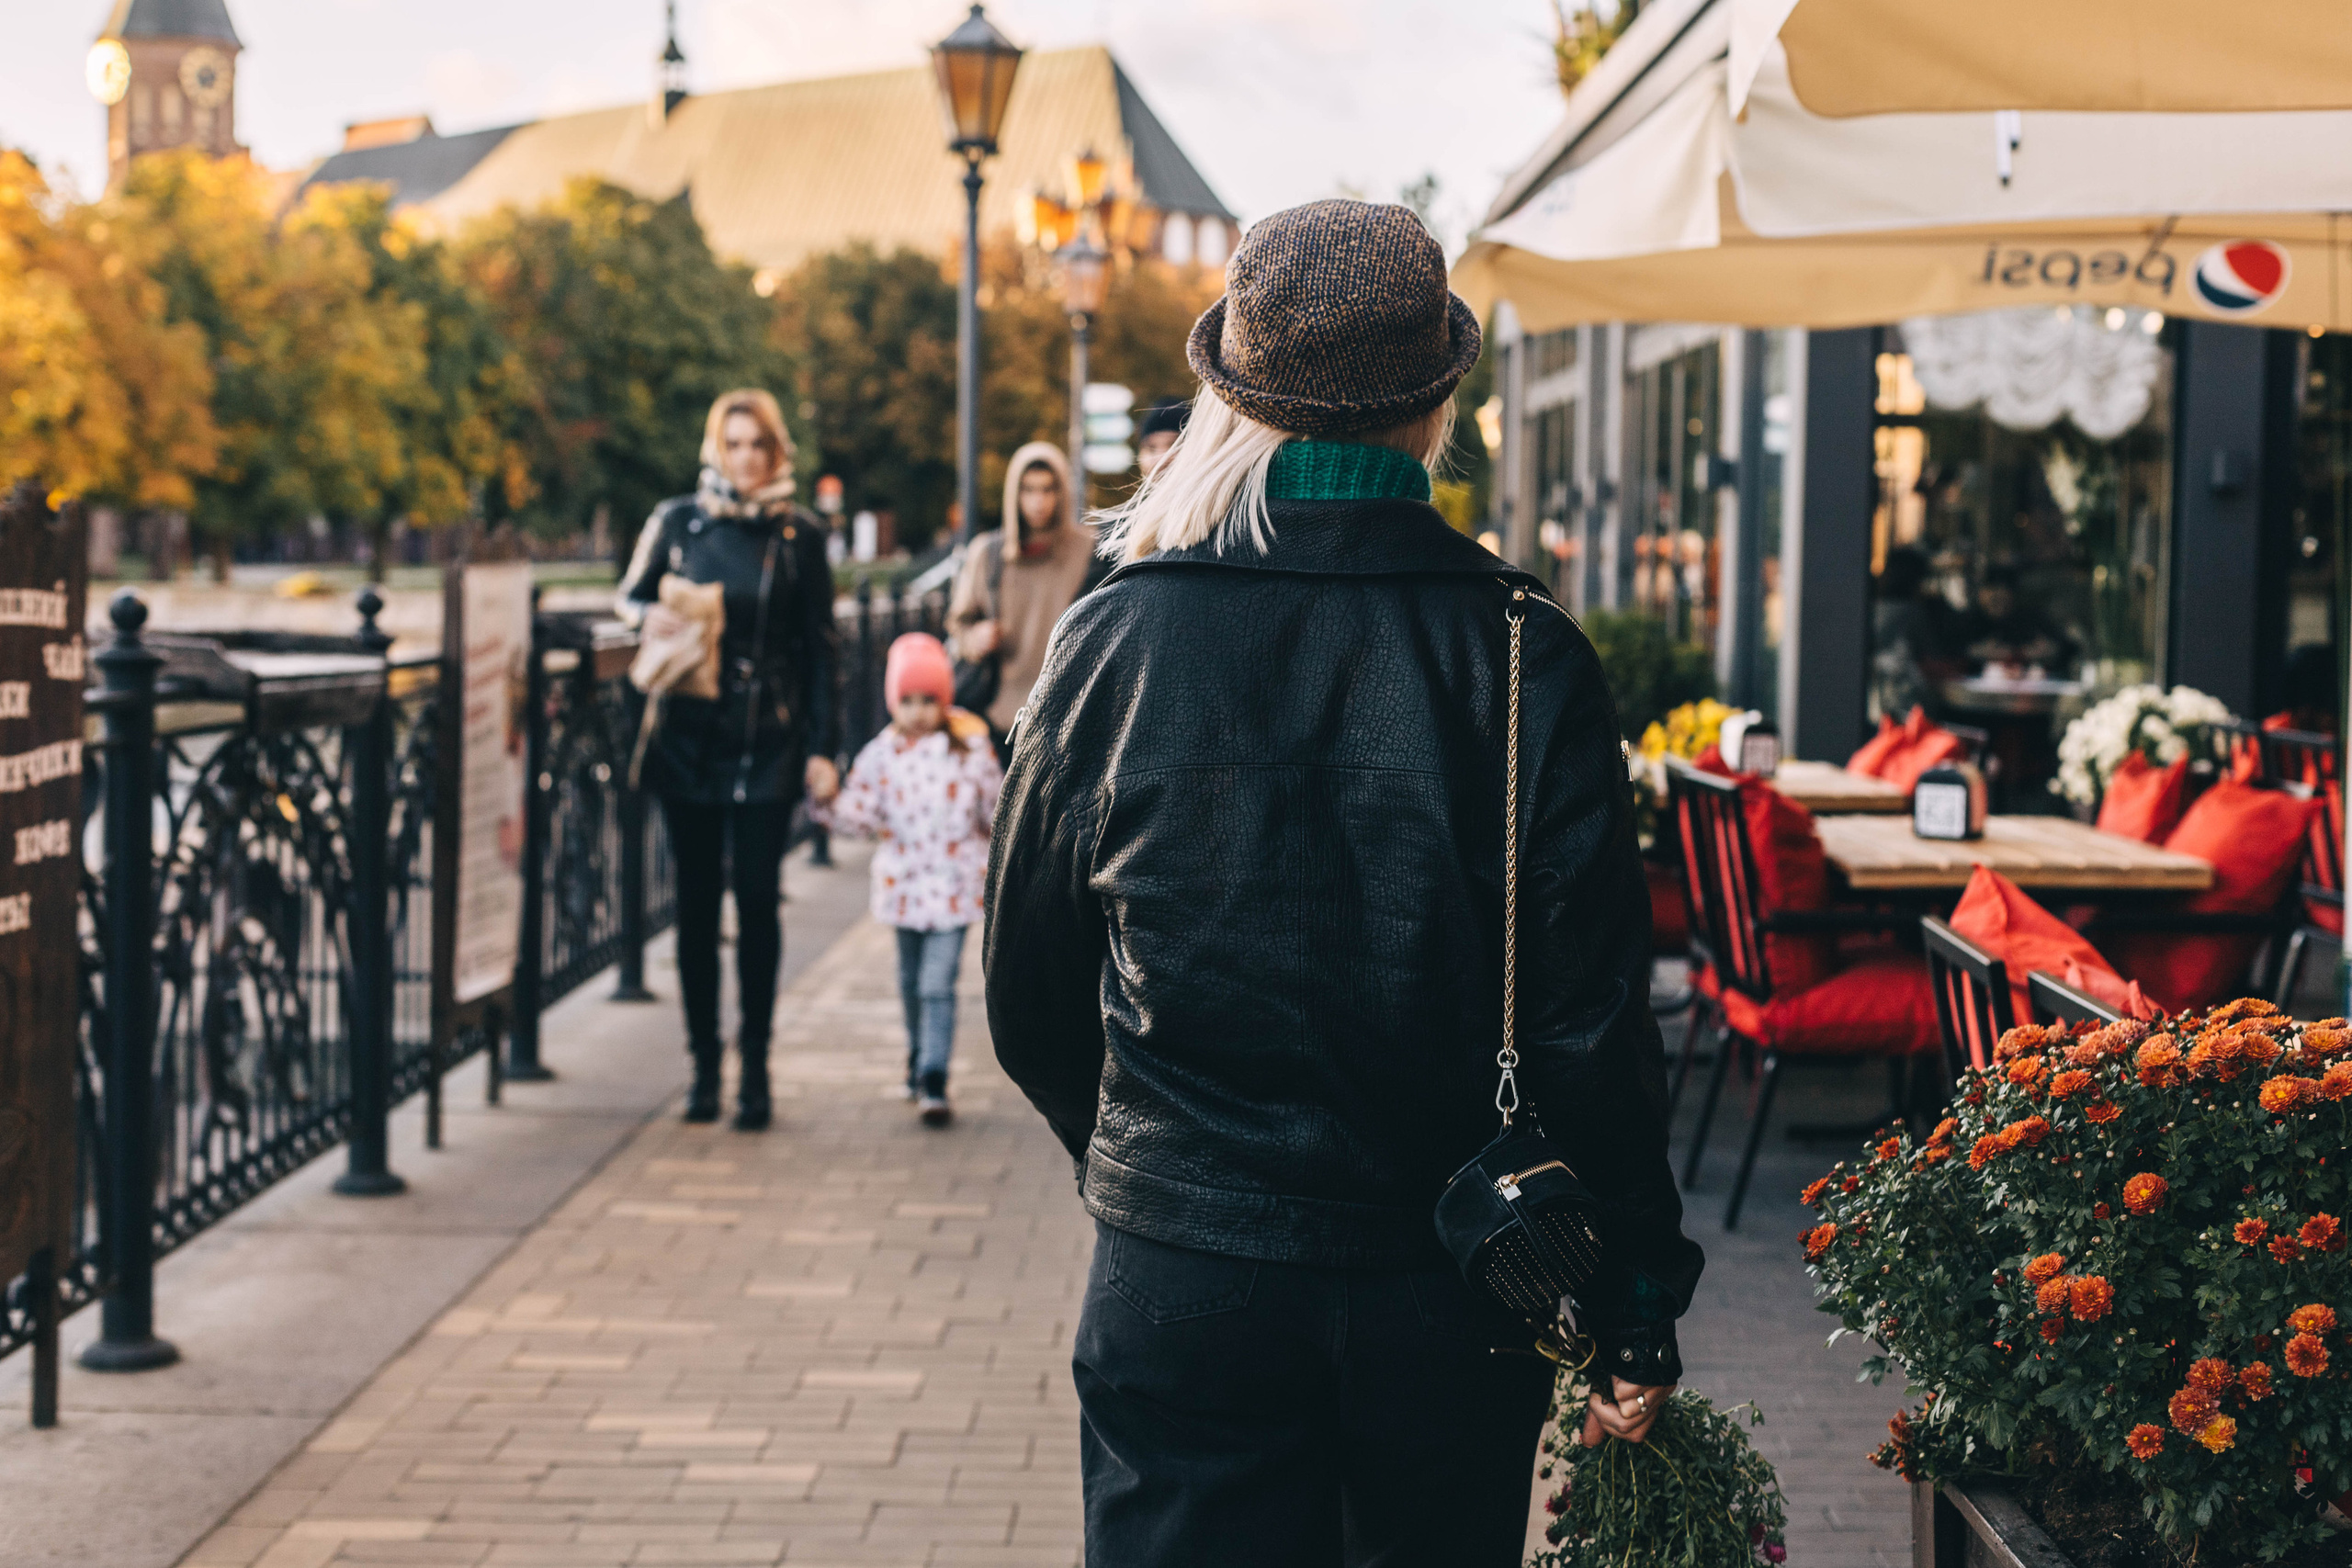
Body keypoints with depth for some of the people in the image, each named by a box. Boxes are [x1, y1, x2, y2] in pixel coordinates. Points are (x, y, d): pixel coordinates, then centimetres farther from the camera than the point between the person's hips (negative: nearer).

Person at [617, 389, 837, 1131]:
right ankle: (704, 1065, 13)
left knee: (757, 900, -4)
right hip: (689, 737, 1)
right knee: (696, 902, 5)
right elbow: (628, 596, 15)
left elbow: (819, 648, 5)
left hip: (768, 743, -1)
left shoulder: (800, 536, 3)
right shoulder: (677, 522, 4)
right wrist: (651, 615, -10)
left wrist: (821, 746, 0)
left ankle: (754, 1070, 3)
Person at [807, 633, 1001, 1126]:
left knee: (938, 984, -10)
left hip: (953, 884, -3)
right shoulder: (880, 754, -1)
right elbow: (863, 816, -2)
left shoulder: (971, 748, -4)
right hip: (903, 881, 3)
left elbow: (995, 807, 7)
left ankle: (933, 1083, -10)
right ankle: (918, 1059, 37)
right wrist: (829, 802, -18)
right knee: (912, 982, 18)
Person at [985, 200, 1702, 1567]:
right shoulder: (1527, 658, -10)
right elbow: (1595, 1022, -10)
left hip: (1179, 1278, 0)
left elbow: (1028, 993, 4)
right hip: (1453, 1297, 1)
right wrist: (1637, 1318, 0)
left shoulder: (1115, 640, -7)